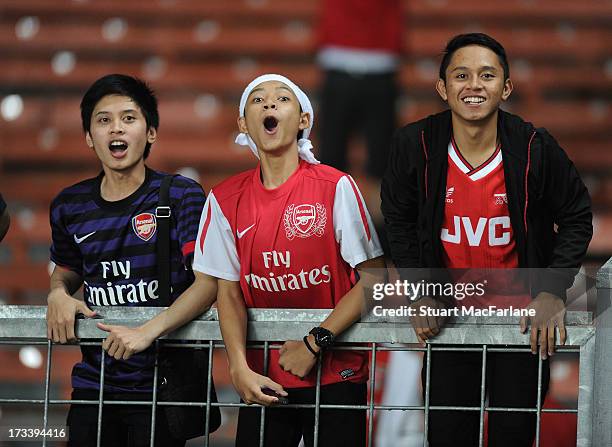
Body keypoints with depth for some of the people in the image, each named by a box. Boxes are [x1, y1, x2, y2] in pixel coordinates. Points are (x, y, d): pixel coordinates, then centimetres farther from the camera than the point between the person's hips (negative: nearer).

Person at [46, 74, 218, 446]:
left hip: (161, 384, -4)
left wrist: (148, 331, -25)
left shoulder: (182, 196, -7)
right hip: (94, 384, 4)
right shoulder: (69, 207, 6)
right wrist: (59, 293, -1)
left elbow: (209, 282, -15)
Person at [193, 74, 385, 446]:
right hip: (264, 378, 3)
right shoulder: (225, 200, 3)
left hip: (336, 375, -2)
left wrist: (315, 343, -13)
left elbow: (374, 277, -8)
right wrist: (239, 368, -12)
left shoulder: (336, 187, -7)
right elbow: (229, 293, 3)